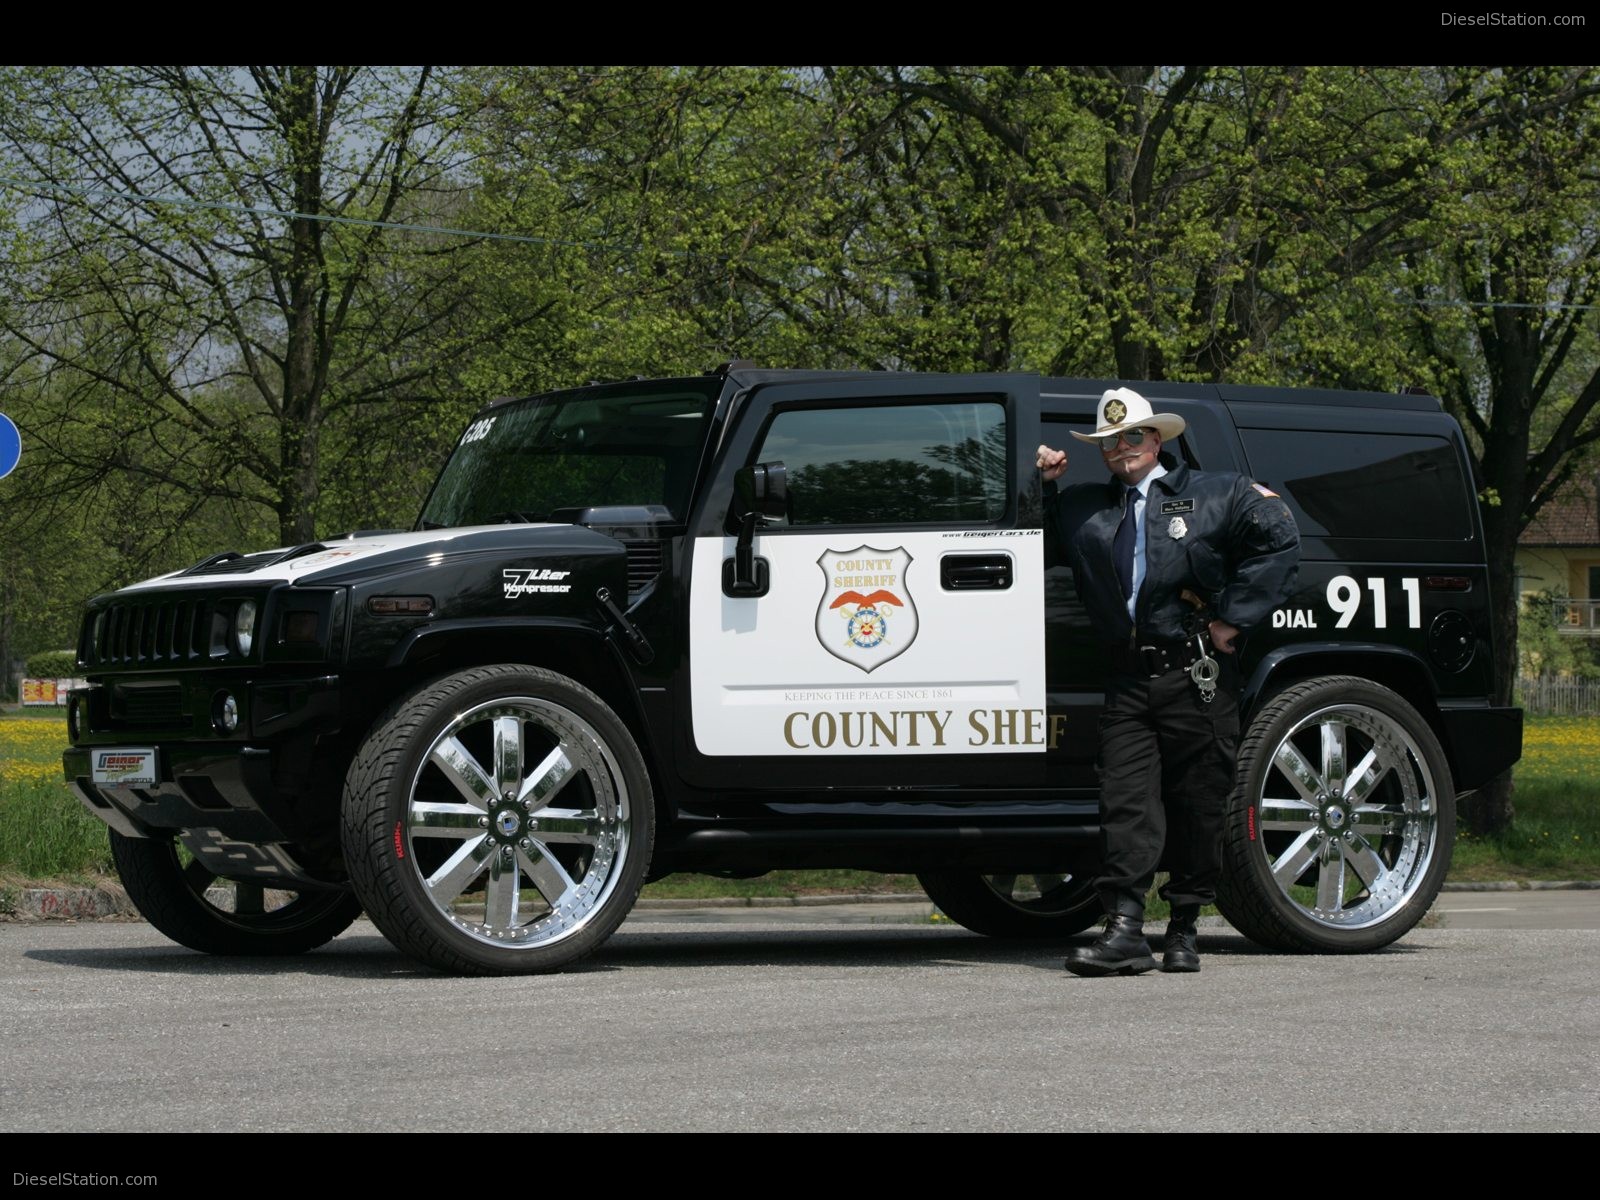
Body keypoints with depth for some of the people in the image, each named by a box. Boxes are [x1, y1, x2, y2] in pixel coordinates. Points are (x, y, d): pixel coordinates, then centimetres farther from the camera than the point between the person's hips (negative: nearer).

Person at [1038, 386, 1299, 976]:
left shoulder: (1216, 495, 7)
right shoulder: (1082, 507, 18)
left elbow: (1279, 540, -1)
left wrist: (1232, 617, -7)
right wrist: (1043, 484, 12)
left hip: (1198, 678, -2)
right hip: (1129, 679, 3)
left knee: (1199, 804, 2)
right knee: (1125, 799, -9)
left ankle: (1184, 928, 14)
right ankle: (1124, 929, -14)